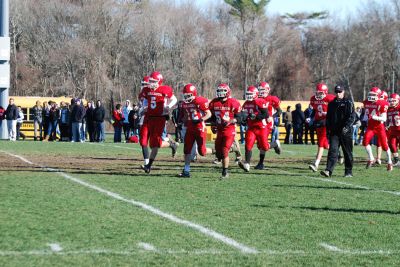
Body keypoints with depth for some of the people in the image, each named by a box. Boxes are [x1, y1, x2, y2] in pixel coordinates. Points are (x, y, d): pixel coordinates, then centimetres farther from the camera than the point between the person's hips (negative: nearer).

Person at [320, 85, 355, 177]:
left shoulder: (348, 103, -1)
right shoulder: (331, 104, 15)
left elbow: (352, 117, -9)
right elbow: (328, 118, 20)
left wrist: (347, 127, -21)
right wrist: (328, 130, 14)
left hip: (346, 132, -4)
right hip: (334, 131, 4)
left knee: (348, 152, 5)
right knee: (332, 151, -8)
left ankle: (349, 172, 14)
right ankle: (328, 170, -18)